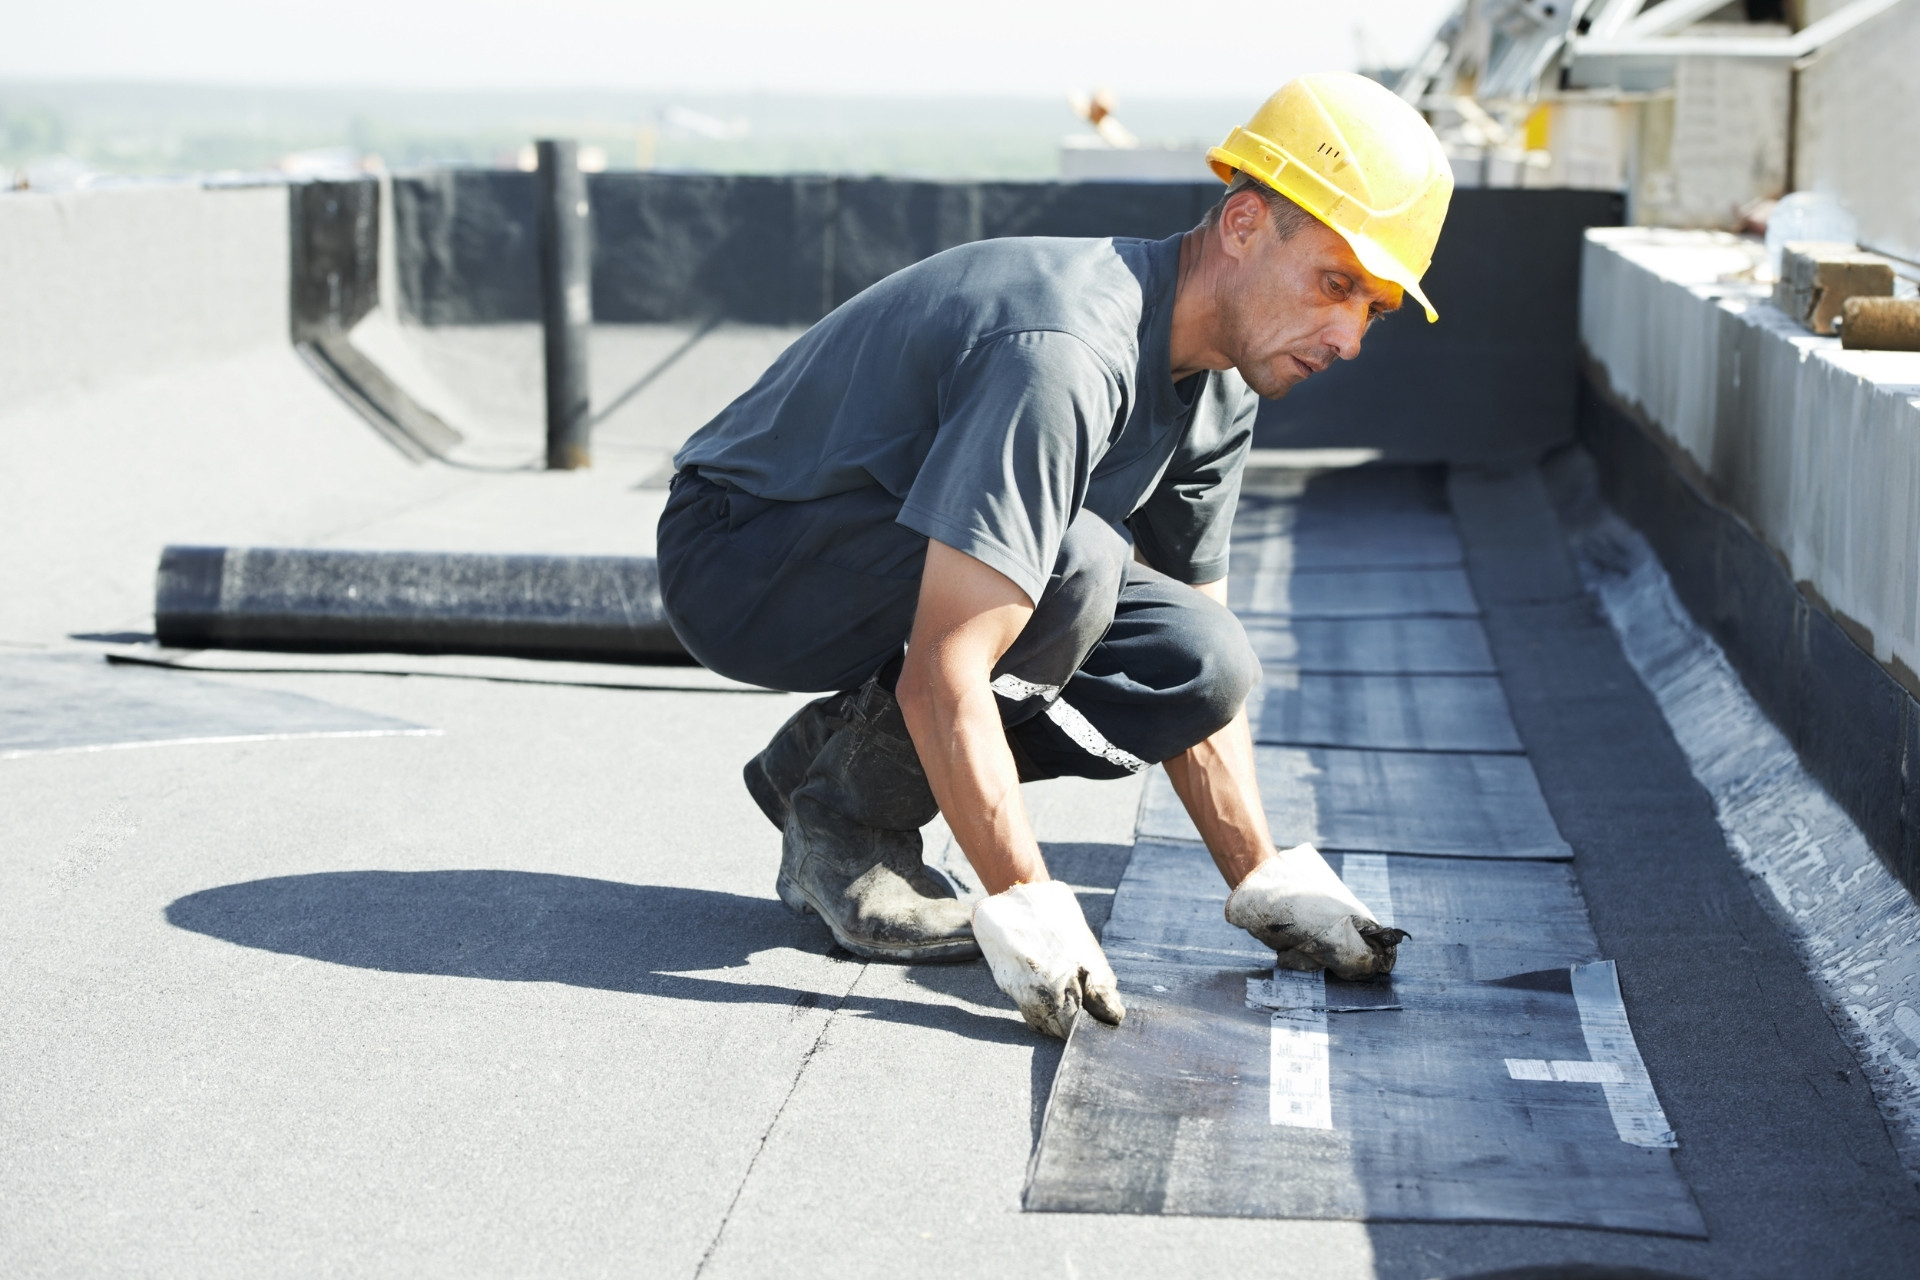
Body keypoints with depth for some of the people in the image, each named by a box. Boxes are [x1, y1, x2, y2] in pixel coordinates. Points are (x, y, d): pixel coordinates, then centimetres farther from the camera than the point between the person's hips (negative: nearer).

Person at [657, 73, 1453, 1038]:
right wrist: (1030, 914, -35)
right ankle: (843, 818, -10)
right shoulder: (1069, 352, -32)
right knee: (1073, 567, -32)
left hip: (903, 572, 9)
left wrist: (1267, 886, -1)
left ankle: (837, 753, 5)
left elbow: (1193, 676, 7)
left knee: (1203, 666, -8)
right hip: (735, 560, -9)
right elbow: (943, 678, -36)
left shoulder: (1220, 386, -1)